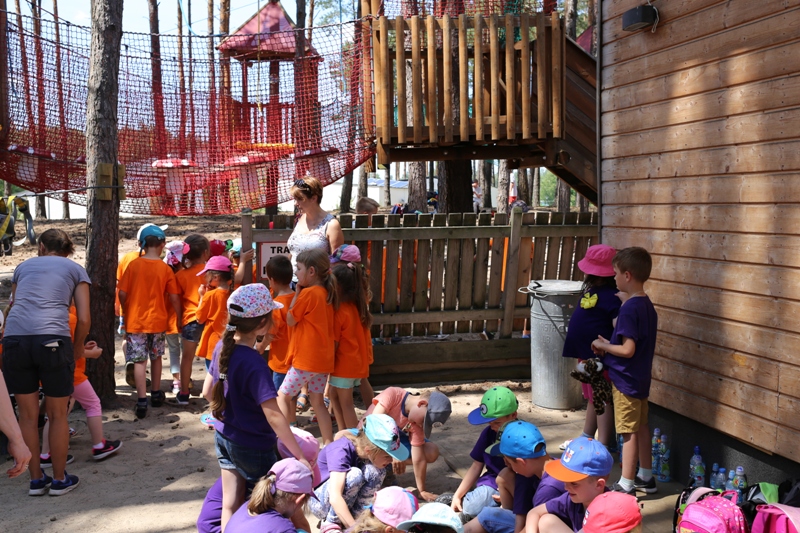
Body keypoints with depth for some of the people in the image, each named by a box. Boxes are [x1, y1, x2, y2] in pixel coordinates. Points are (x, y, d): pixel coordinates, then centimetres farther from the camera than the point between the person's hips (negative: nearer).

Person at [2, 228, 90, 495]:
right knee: (58, 416, 13)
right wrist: (78, 347, 23)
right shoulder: (75, 269, 17)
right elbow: (84, 319, 9)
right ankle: (60, 479, 23)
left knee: (28, 416, 15)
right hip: (53, 340, -3)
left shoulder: (23, 266, 25)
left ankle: (36, 479, 26)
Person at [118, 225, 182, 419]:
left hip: (135, 321, -1)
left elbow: (122, 294, -5)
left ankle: (142, 401, -7)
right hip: (158, 321, 1)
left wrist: (126, 312, 12)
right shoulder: (165, 269, -6)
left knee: (139, 361, 0)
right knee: (156, 357, 19)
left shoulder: (133, 265, -7)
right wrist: (179, 317, 9)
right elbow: (174, 298, -5)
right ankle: (156, 394, 31)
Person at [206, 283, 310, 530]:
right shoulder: (254, 364, -28)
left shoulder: (223, 347, -5)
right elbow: (273, 415, -32)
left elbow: (209, 391, 9)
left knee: (230, 504, 16)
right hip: (252, 445, -7)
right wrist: (300, 457, -29)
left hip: (224, 436, 7)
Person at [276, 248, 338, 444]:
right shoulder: (326, 293, 9)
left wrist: (297, 292, -4)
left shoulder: (308, 293, -16)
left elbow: (290, 320, -7)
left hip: (306, 358, -8)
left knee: (282, 396, 4)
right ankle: (329, 444, 14)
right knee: (318, 401, 14)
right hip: (323, 357, 8)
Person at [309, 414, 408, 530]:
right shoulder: (341, 451, -32)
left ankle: (354, 515, -9)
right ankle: (331, 523, -14)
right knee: (354, 475, -34)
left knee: (375, 470, -22)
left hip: (346, 500, 5)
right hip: (319, 501, -5)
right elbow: (334, 498, -42)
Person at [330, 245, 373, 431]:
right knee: (334, 396, 19)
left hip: (344, 363, -8)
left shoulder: (339, 311, -20)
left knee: (345, 402, 2)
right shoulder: (359, 304, 0)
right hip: (357, 360, 8)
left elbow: (334, 343, -18)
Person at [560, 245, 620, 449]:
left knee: (603, 401, -1)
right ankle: (586, 438, 33)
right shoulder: (591, 289, 9)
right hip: (586, 355, 10)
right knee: (592, 400, 21)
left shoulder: (612, 296, -19)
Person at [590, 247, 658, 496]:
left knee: (629, 432, -2)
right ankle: (646, 477, 31)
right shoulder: (646, 304, 6)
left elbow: (628, 349, -25)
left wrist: (603, 346, -11)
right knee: (641, 427, 19)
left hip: (626, 379, -9)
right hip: (641, 377, 9)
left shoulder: (629, 309, -22)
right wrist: (609, 345, 7)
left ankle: (626, 485, 5)